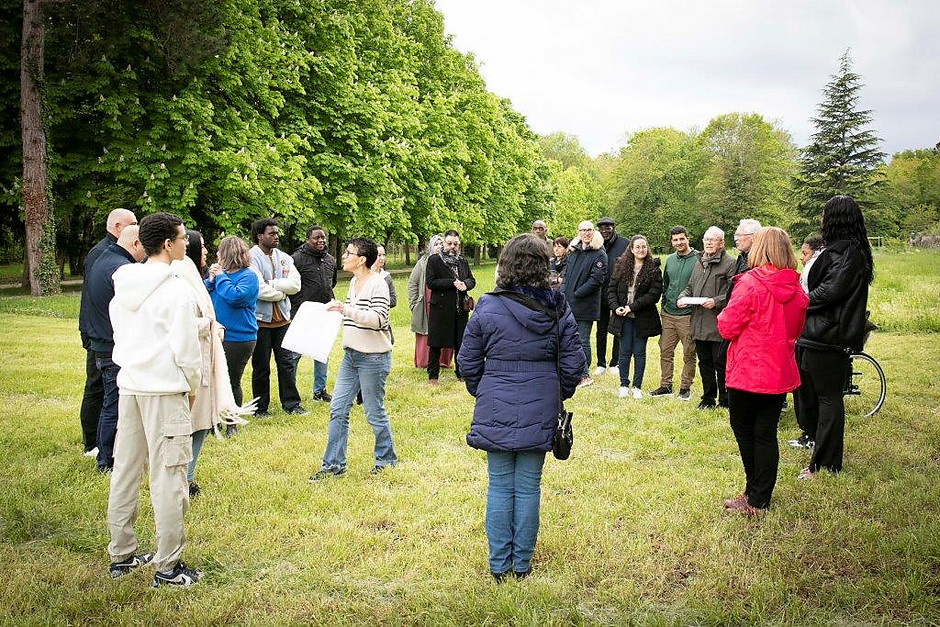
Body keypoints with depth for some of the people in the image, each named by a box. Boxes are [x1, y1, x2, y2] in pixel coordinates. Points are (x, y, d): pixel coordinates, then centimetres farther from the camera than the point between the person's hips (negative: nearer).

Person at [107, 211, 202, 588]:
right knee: (168, 476, -2)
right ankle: (168, 567, 5)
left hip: (129, 387, 8)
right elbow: (185, 347, -14)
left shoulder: (123, 286, 8)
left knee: (125, 471, 15)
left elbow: (118, 336, 15)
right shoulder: (174, 289, -14)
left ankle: (121, 555, 27)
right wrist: (192, 386, 1)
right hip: (165, 390, -8)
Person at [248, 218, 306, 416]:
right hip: (261, 319, -5)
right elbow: (259, 290, -21)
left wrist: (271, 284, -14)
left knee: (287, 363, 10)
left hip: (282, 318, 5)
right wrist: (281, 292, -6)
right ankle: (260, 407, 18)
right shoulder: (251, 257, -11)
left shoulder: (284, 258, 8)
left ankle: (291, 403, 19)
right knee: (261, 367, 6)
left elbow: (295, 284, -4)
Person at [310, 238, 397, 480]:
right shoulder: (354, 282, 13)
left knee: (374, 412, 3)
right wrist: (338, 309, 12)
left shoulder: (378, 284, -14)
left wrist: (345, 309, -29)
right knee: (338, 409, 7)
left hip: (373, 357, -9)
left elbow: (378, 318, -25)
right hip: (351, 355, 9)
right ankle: (333, 464, 16)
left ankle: (386, 459, 23)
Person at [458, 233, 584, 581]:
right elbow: (573, 362, 1)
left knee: (500, 487, 10)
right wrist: (559, 395, 18)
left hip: (496, 410, -1)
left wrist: (481, 393, 16)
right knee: (528, 487, 11)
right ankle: (522, 564, 22)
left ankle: (499, 566, 19)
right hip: (540, 413, 1)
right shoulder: (558, 310, -4)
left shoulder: (487, 308, -8)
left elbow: (468, 361, -1)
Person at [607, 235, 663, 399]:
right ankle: (624, 385, 17)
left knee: (639, 353, 6)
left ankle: (637, 387, 15)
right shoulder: (621, 266, 5)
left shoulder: (654, 269, -3)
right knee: (625, 352, 6)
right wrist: (615, 306, -10)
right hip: (623, 317, 2)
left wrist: (633, 307, -15)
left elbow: (654, 293, -10)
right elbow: (611, 289, 7)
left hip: (643, 317, -2)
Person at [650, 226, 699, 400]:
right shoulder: (670, 260, 12)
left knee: (689, 354, 3)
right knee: (665, 351, 8)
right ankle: (666, 385, 18)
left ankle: (685, 387, 14)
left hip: (687, 316, -6)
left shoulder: (697, 260, -7)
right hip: (668, 314, 6)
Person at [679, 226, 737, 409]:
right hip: (699, 323, 7)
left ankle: (724, 401, 13)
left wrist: (717, 301, -22)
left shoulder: (729, 264, -6)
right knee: (705, 363, 15)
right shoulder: (699, 264, 17)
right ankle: (708, 399, 26)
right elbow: (690, 287, 25)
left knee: (720, 363, 1)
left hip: (719, 324, -7)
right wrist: (683, 297, 6)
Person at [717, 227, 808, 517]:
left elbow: (727, 328, -15)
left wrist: (722, 314, 4)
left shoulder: (749, 283, -17)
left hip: (748, 373, -5)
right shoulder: (797, 289, 3)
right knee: (766, 434, 12)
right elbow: (796, 331, 15)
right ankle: (761, 498, 19)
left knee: (744, 431, 10)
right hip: (781, 373, 6)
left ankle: (753, 500, 15)